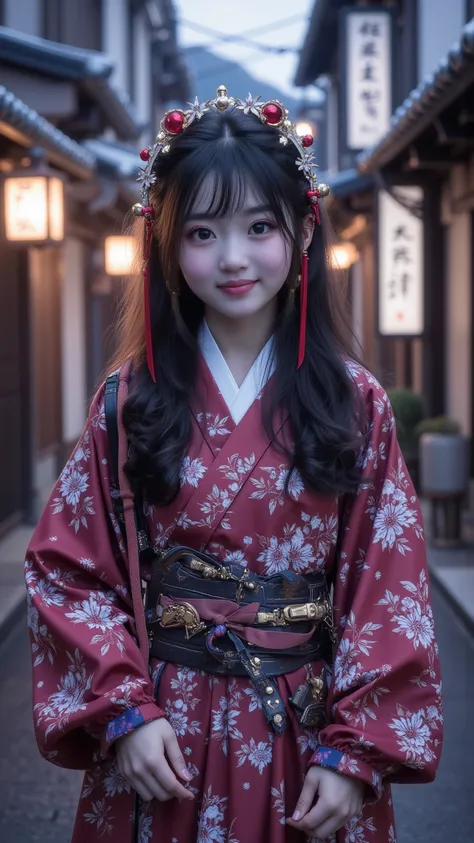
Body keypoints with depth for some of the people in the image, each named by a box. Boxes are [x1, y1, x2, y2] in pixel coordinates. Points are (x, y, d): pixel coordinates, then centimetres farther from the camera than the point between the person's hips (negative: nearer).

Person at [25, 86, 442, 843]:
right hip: (163, 744, 0)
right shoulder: (131, 402, -2)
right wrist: (124, 712, -12)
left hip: (310, 736, 0)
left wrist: (356, 753, -10)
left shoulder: (355, 404, -2)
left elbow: (388, 588, -4)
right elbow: (69, 569, -2)